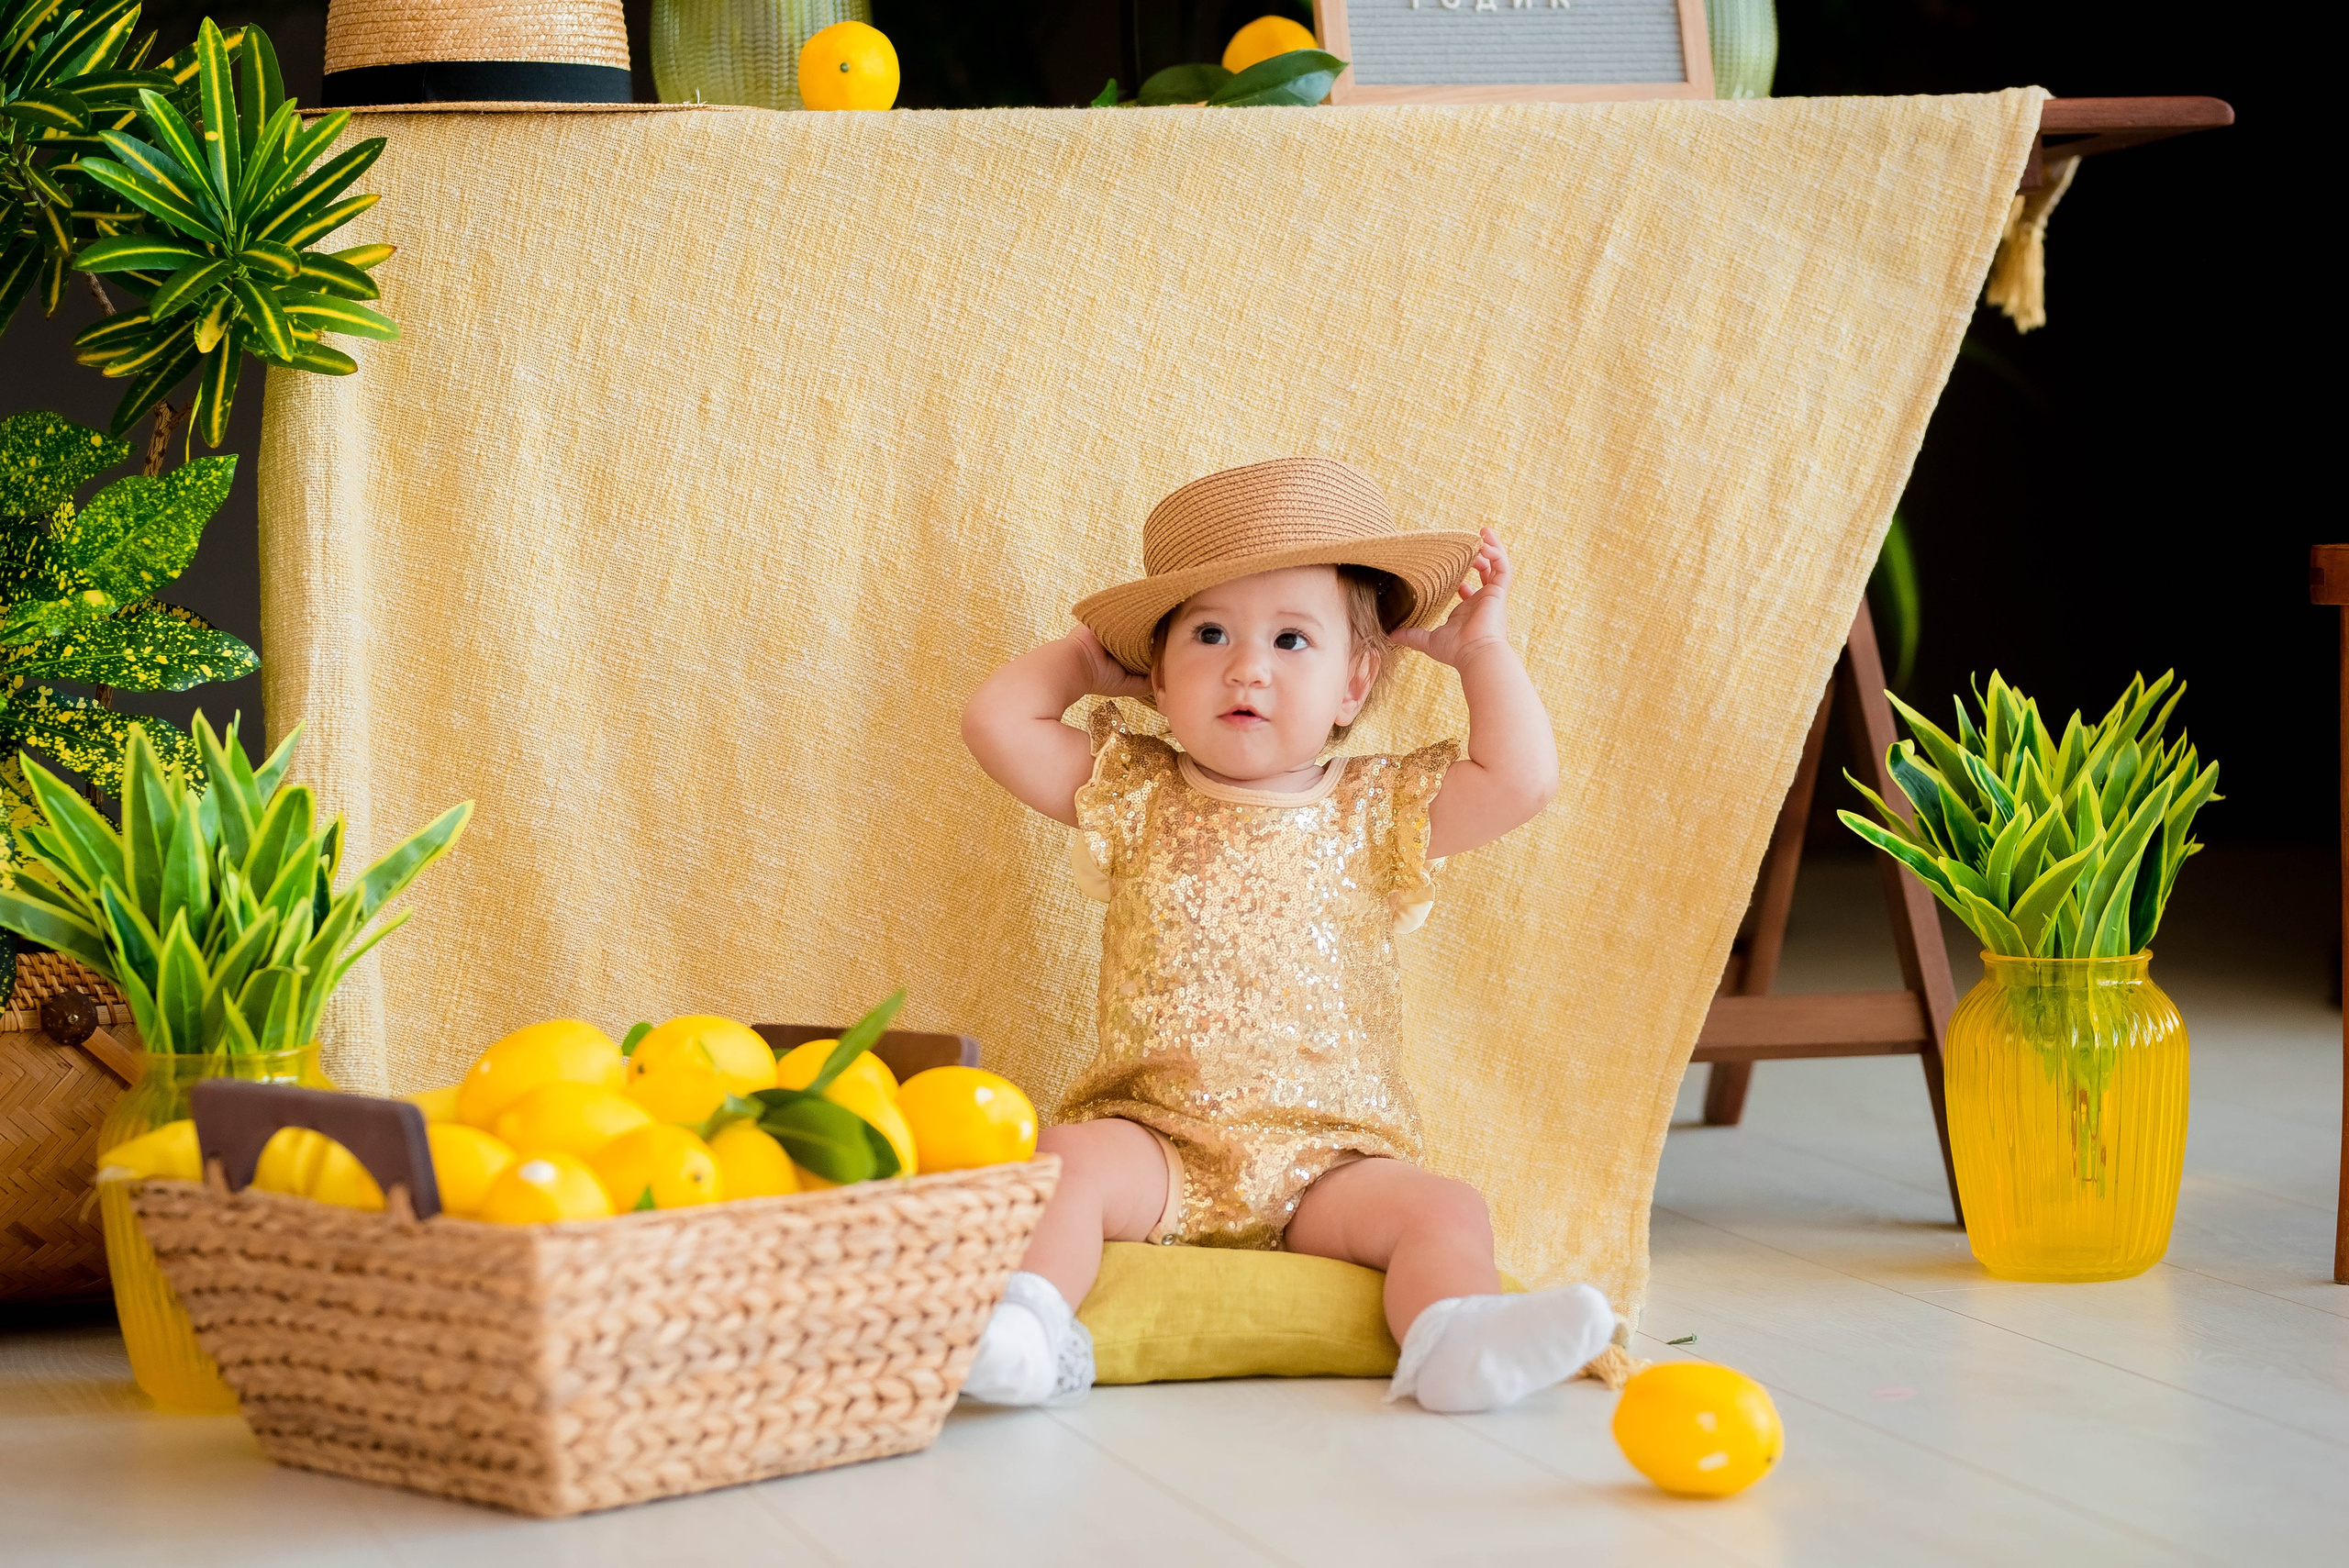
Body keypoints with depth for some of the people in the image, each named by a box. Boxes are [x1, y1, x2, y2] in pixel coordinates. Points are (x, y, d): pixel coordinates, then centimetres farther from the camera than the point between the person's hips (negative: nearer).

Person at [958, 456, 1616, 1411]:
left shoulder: (1373, 815, 11)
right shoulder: (1135, 802, 12)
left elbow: (1521, 779, 3)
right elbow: (996, 721, 6)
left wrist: (1481, 650, 11)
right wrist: (1084, 658, 19)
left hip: (1327, 1161, 0)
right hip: (1157, 1143, 0)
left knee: (1443, 1210, -26)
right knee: (1067, 1156, -30)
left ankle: (1455, 1339, -48)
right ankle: (1024, 1323, -45)